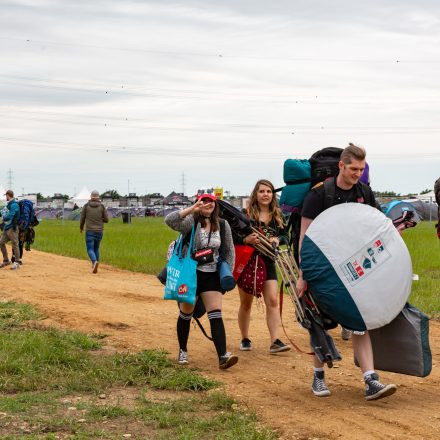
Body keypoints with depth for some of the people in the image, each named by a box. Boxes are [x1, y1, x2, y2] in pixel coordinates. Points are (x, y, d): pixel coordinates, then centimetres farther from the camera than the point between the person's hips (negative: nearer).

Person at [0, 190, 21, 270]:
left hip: (12, 228, -10)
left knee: (15, 244, -6)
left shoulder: (14, 205, -16)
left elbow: (8, 217, -22)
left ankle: (17, 262, 0)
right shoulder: (8, 204, 14)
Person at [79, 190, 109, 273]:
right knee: (96, 248, 19)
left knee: (90, 250, -2)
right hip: (99, 231, 2)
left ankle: (95, 262, -30)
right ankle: (95, 267, 18)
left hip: (90, 231, -2)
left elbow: (82, 218, 3)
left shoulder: (86, 206, -2)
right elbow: (106, 220, -1)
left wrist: (81, 228, 21)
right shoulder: (102, 206, -1)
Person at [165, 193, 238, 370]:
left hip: (212, 276, 2)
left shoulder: (222, 225, 5)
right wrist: (192, 209, -31)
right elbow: (170, 220, -26)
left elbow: (229, 251, 12)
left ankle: (223, 356, -17)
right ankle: (183, 351, 29)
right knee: (186, 314, 10)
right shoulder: (191, 221, -7)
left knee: (216, 315, -9)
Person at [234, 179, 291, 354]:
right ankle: (245, 339, 22)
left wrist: (278, 239, -12)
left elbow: (285, 236, 10)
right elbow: (232, 236, -8)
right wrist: (247, 239, -26)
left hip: (268, 263, 2)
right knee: (246, 303, 9)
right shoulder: (246, 214, -6)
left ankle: (275, 341, -11)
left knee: (272, 301, -8)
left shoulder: (277, 216, 6)